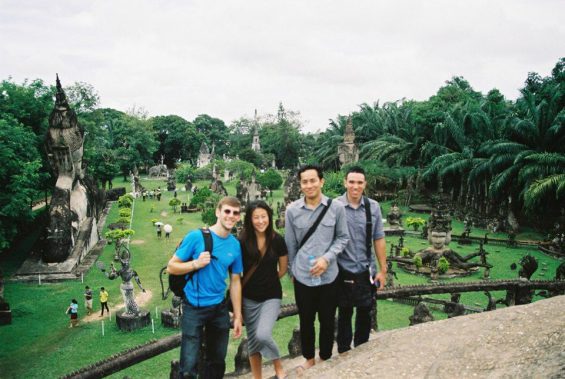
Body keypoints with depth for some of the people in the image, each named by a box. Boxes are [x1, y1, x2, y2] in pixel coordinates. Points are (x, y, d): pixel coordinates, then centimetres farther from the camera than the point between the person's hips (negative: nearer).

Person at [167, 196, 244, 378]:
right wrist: (195, 264, -23)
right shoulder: (196, 236, -12)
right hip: (194, 308, -4)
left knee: (217, 362, 17)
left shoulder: (235, 245, 1)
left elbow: (235, 282, 8)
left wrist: (238, 316, 8)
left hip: (219, 308, 5)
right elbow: (171, 267, -7)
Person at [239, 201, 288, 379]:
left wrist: (267, 281, 8)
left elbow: (283, 269, 4)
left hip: (271, 296, -1)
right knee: (253, 340, 10)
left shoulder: (277, 240, -9)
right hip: (249, 298, 2)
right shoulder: (242, 241, -10)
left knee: (263, 335, -20)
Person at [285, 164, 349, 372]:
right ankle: (309, 358, 37)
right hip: (302, 277, 1)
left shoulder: (336, 207, -9)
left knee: (327, 321, 13)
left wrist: (327, 258, -13)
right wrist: (292, 271, 11)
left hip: (328, 276, 0)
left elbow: (343, 237, 0)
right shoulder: (292, 210, -6)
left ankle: (325, 359, 36)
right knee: (306, 321, 15)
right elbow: (290, 244, 4)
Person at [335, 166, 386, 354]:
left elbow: (378, 240, 2)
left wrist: (383, 270, 4)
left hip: (367, 271, 3)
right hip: (344, 271, -2)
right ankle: (343, 351, 33)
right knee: (345, 313, 14)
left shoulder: (374, 207, -4)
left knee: (365, 313, 17)